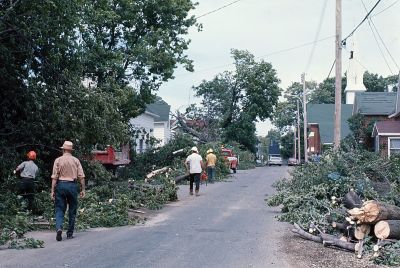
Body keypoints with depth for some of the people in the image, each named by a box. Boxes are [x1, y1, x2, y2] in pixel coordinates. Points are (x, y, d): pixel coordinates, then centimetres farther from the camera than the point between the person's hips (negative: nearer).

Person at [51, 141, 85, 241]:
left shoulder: (58, 160, 2)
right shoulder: (76, 160, 4)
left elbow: (54, 177, -3)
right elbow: (81, 176, 0)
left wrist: (53, 190, -2)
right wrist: (83, 189, 4)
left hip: (60, 185, 0)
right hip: (72, 185, 0)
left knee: (59, 209, 4)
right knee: (72, 210, 10)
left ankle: (59, 228, -19)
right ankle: (70, 233, 14)